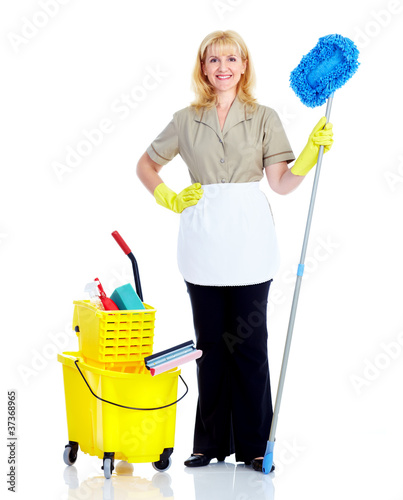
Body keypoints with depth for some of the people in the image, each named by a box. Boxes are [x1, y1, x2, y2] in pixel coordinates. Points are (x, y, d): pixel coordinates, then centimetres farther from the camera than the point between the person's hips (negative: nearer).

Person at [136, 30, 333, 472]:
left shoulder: (264, 117, 5)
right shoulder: (186, 120, 7)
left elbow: (282, 182, -2)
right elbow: (145, 166, 18)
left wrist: (313, 149, -15)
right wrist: (172, 201, 6)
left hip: (249, 241, -1)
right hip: (202, 242, 1)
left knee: (250, 343, 1)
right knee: (210, 343, 7)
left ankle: (253, 444, 11)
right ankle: (211, 442, 17)